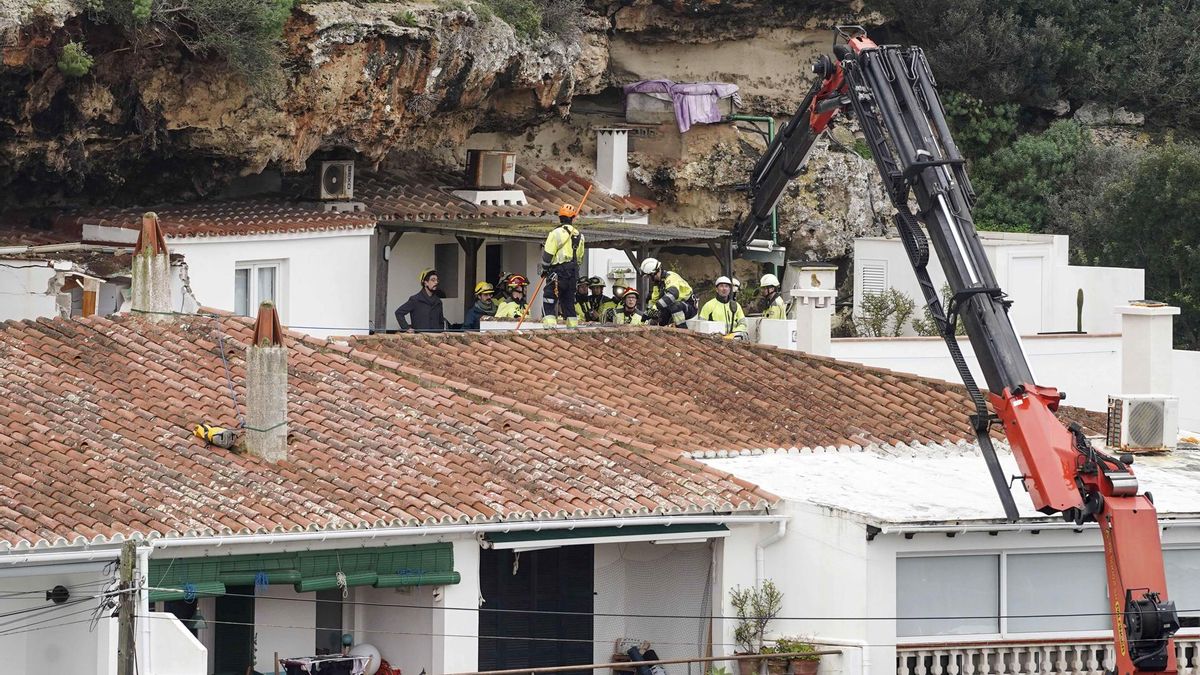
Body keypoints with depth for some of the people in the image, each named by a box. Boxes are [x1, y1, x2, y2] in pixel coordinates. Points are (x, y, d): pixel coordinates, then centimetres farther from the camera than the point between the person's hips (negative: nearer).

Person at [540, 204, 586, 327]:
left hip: (558, 273, -6)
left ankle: (550, 326, -19)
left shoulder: (556, 233, -10)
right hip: (573, 274, 6)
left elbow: (548, 255, -9)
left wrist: (545, 269, 6)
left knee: (549, 302, -7)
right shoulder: (578, 236, 11)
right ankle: (573, 326, 13)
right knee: (569, 301, 14)